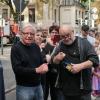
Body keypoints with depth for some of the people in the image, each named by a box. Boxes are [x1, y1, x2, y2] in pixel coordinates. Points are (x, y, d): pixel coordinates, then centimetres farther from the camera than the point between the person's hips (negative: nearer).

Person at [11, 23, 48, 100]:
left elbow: (41, 62, 13)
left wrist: (44, 66, -12)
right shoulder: (16, 48, -10)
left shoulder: (36, 47, 6)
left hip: (38, 86, 6)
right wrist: (36, 70, -22)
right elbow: (17, 69, -18)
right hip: (24, 88, -5)